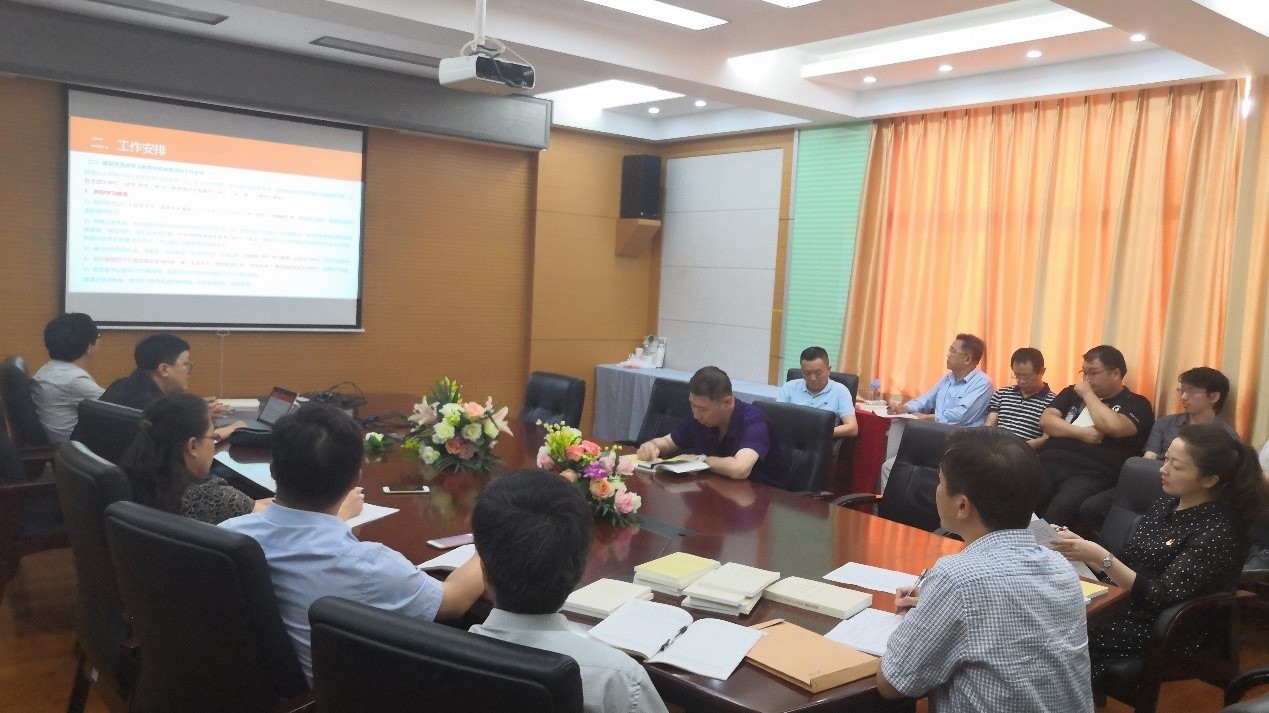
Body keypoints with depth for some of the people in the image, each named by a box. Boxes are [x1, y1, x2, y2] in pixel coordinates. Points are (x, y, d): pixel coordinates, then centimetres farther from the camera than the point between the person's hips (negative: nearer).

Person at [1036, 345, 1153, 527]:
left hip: (1091, 474, -4)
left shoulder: (1136, 404, 10)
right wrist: (1080, 432, -5)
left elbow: (1113, 427, -12)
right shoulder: (1073, 392, 24)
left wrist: (1088, 394, 2)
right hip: (1050, 463, 4)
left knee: (1060, 510, -37)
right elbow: (1045, 421, 11)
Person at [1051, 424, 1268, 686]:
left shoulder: (1217, 532, -16)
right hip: (1126, 605, 7)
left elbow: (1162, 597, -22)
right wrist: (1083, 548, -4)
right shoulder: (1166, 504, 8)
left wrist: (1100, 557, -28)